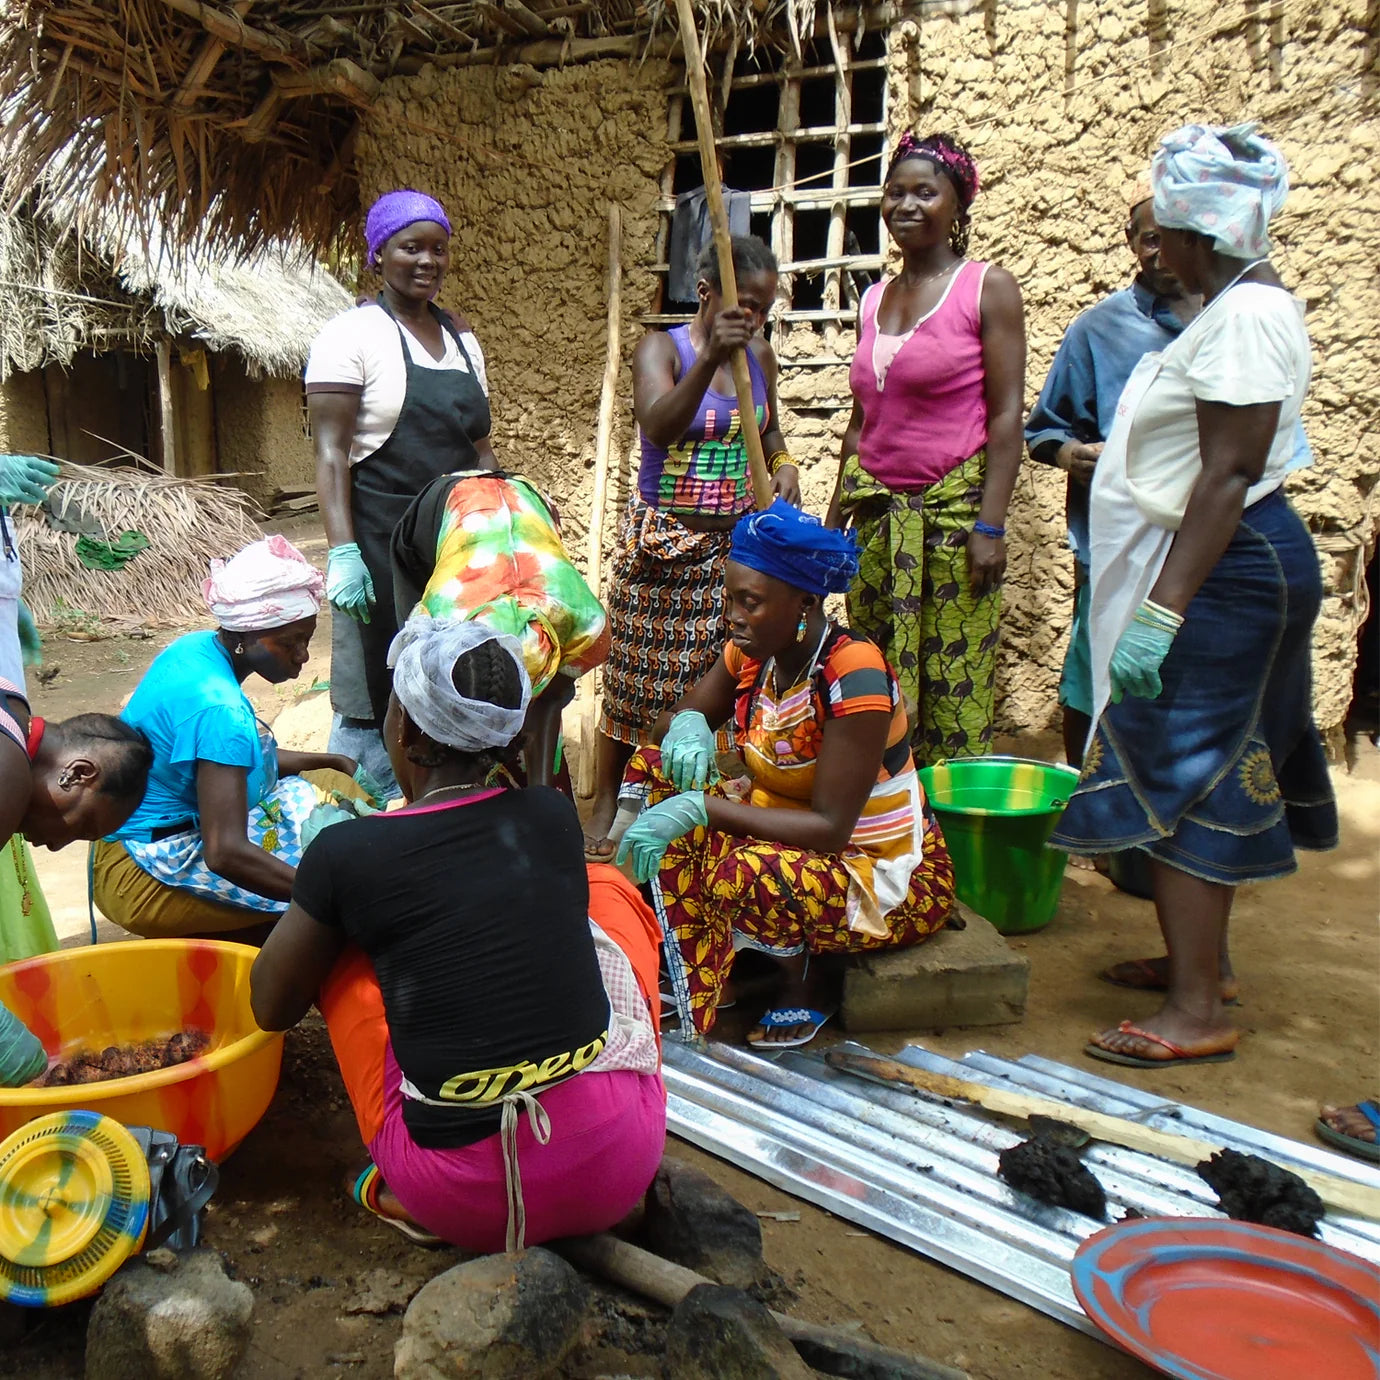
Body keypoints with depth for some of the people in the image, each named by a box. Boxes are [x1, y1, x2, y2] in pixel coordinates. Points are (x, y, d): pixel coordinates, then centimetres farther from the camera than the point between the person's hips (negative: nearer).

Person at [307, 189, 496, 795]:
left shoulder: (462, 337, 14)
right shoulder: (352, 335, -6)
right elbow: (330, 453, -12)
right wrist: (342, 552, -21)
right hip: (382, 545, -6)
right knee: (374, 699, -1)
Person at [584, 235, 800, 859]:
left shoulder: (759, 354, 7)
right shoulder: (663, 349, -9)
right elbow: (658, 427, -28)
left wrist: (784, 464, 0)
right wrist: (709, 357, -40)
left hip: (738, 541, 4)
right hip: (664, 542, -4)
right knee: (637, 681, 4)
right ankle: (604, 808, 18)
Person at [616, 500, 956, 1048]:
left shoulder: (854, 675, -27)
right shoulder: (752, 651, -5)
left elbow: (830, 828, -30)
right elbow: (681, 716, 5)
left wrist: (701, 808, -36)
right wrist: (687, 725, -21)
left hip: (888, 879, -7)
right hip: (788, 835, 8)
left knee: (753, 875, -39)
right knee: (654, 772, -10)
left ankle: (804, 985, -3)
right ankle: (701, 986, -6)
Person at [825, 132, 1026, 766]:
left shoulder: (988, 288, -2)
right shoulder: (874, 299, 14)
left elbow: (1007, 415, -8)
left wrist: (990, 525, -15)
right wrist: (834, 517, 14)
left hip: (954, 511, -5)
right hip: (878, 513, 5)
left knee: (954, 693, -1)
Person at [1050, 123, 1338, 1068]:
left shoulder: (1245, 315, -17)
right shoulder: (1240, 306, 16)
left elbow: (1230, 472, -24)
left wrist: (1164, 609, -26)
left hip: (1222, 568, -11)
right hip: (1230, 565, 11)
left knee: (1179, 777, -8)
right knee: (1204, 774, 16)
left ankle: (1197, 1014, -1)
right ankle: (1204, 957, 29)